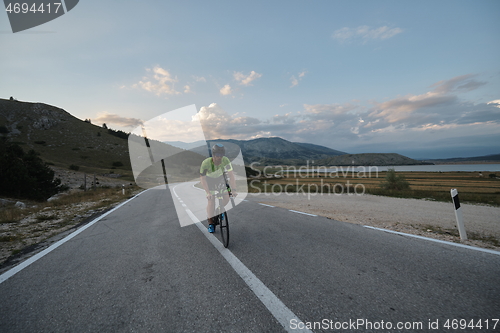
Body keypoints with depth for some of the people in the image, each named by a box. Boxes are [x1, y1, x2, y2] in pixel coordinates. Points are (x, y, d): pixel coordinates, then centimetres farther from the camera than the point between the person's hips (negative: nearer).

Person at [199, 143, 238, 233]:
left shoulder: (225, 160, -30)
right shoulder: (206, 163, -35)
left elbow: (231, 175, -28)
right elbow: (202, 178, -29)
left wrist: (233, 190, -35)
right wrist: (208, 192, -37)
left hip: (220, 178, 2)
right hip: (209, 179, -2)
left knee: (226, 198, -11)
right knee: (211, 201, -12)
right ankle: (211, 223, 7)